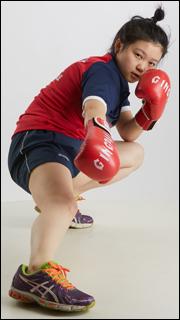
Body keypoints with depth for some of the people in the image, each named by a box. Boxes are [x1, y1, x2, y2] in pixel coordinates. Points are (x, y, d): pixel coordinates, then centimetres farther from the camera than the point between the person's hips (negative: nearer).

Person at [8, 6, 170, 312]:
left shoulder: (117, 79, 19)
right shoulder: (103, 70, -12)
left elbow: (127, 133, 15)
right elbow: (94, 107, -36)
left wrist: (148, 113, -6)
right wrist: (97, 133, -59)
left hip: (71, 148, 11)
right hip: (38, 141, -11)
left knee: (135, 153, 24)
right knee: (63, 203, -41)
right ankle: (36, 273, -66)